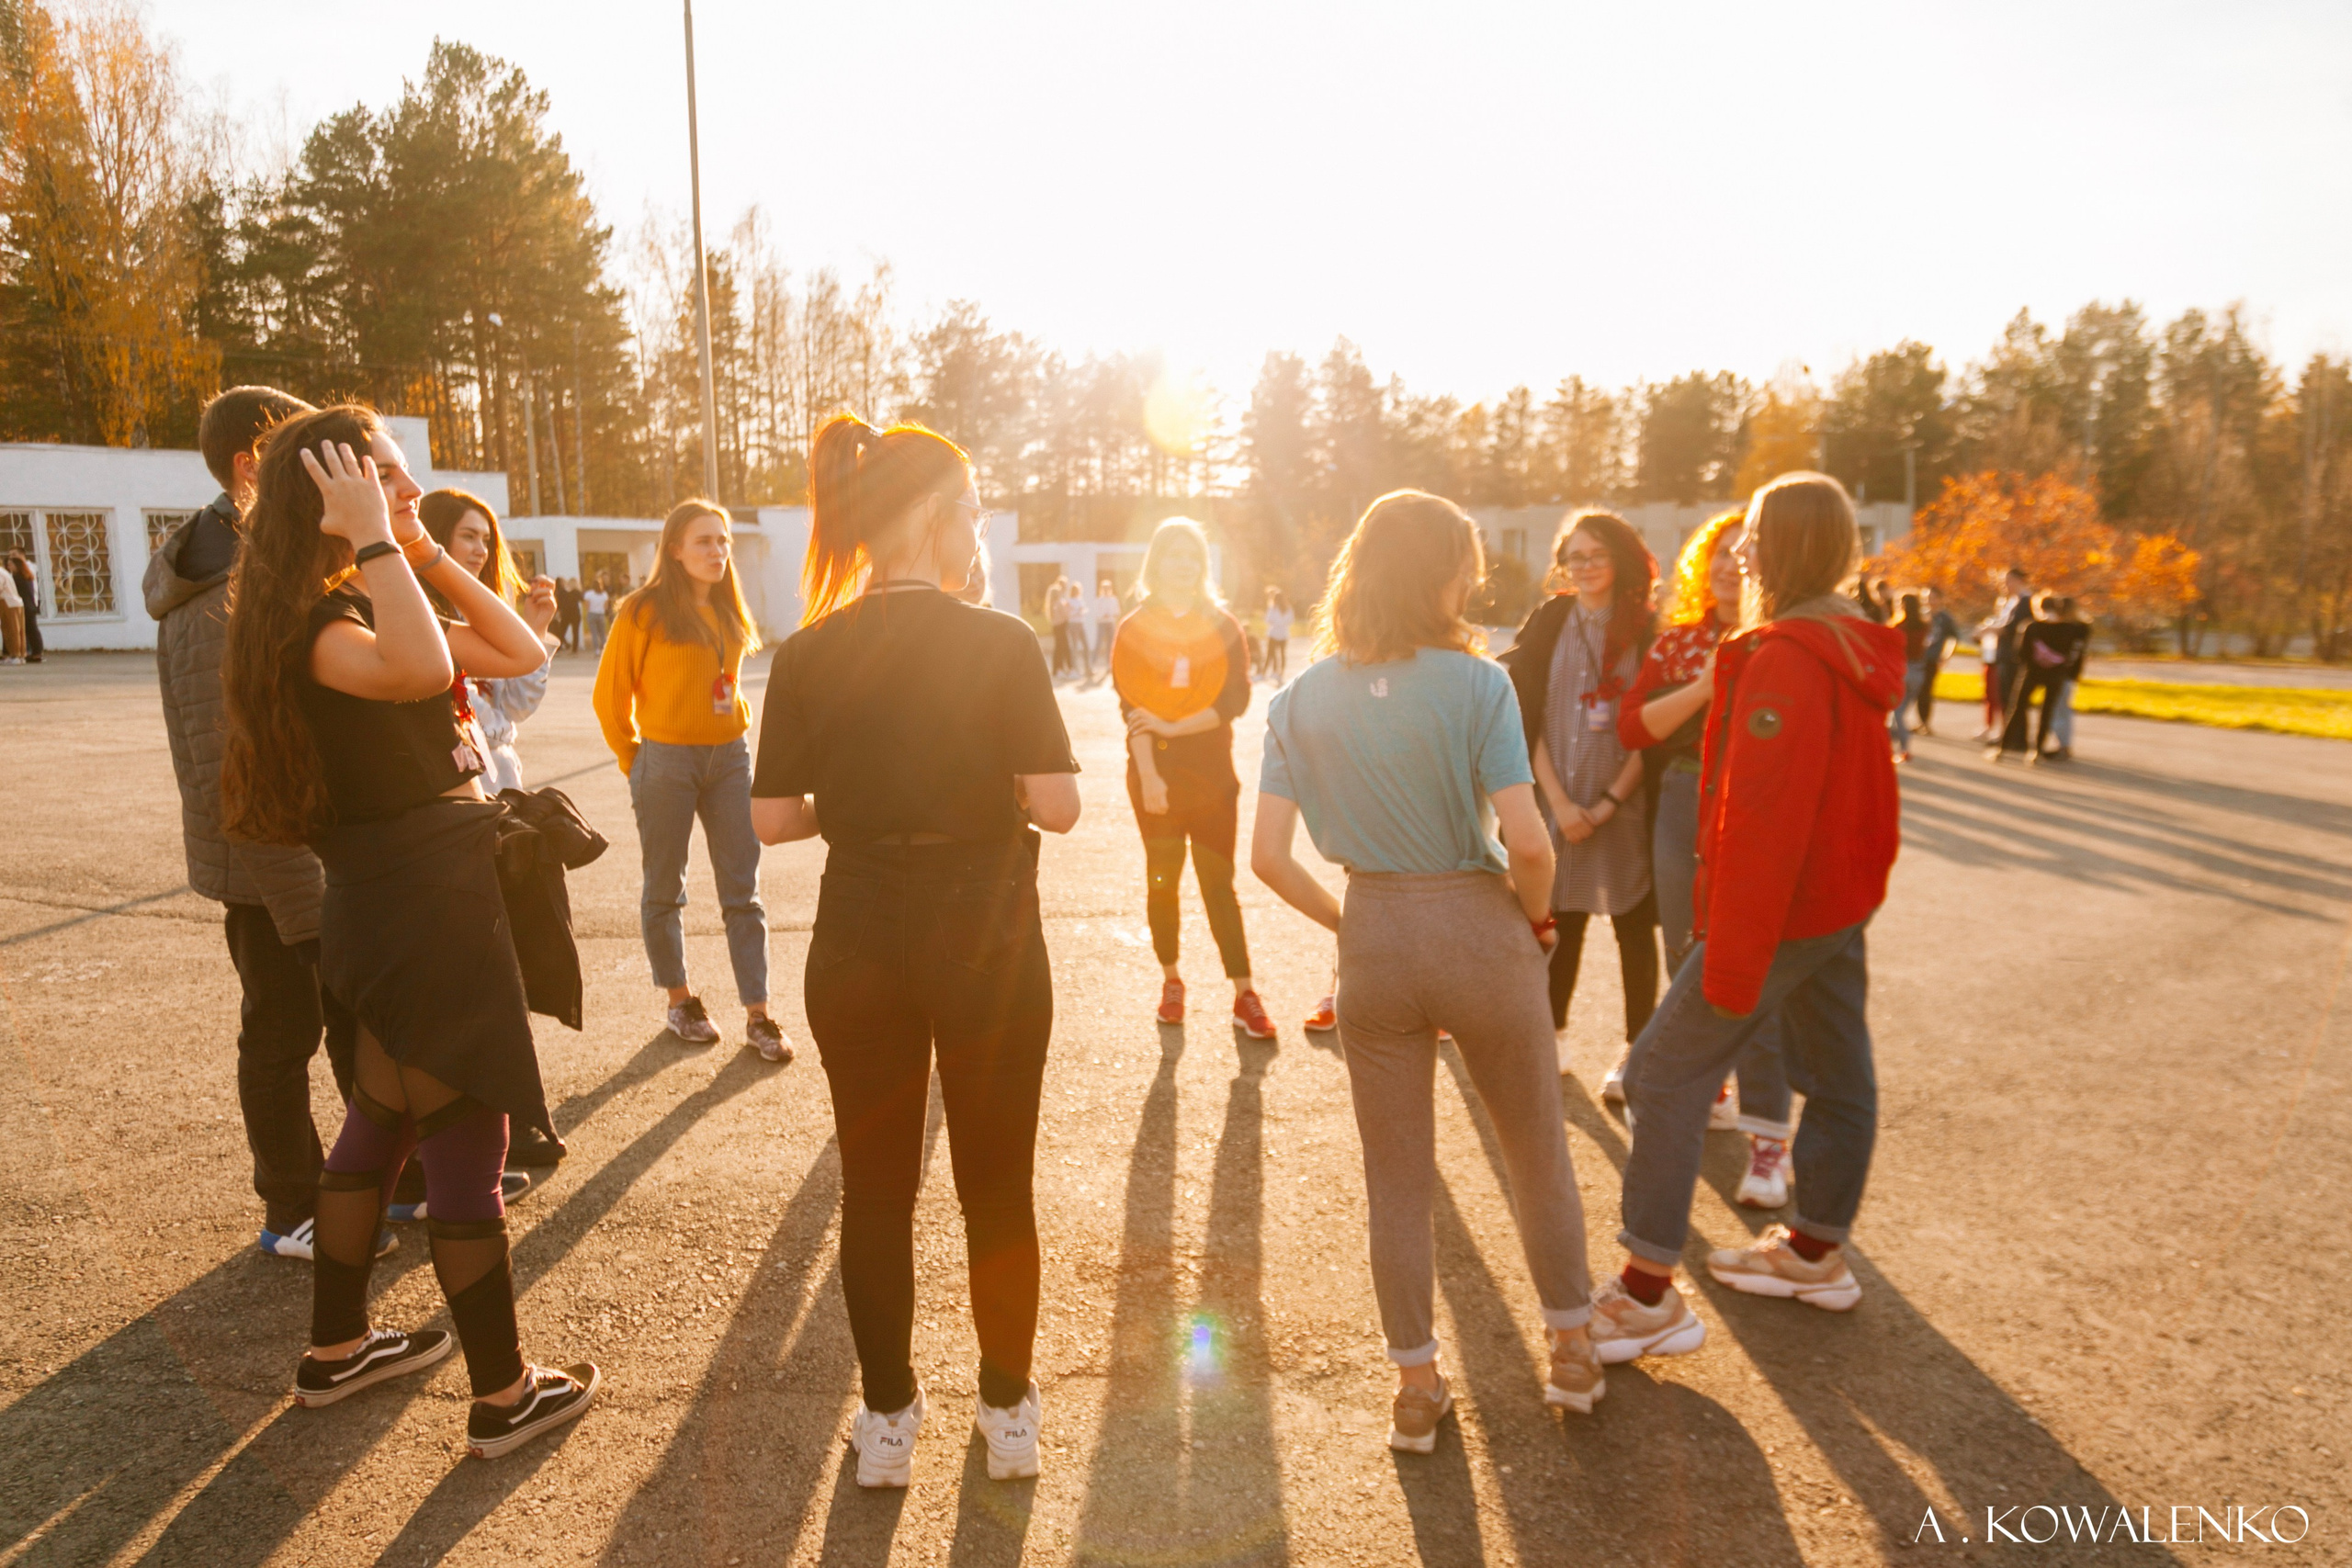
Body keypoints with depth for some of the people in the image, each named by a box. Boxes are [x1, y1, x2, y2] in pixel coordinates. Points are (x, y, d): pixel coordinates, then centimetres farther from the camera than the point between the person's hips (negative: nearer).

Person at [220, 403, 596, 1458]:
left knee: (382, 1124, 22)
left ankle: (335, 1351, 39)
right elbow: (422, 669, -42)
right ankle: (503, 1397, 14)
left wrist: (428, 553, 4)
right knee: (467, 1147, 0)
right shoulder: (314, 622, -18)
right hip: (416, 909, -10)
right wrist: (378, 543, -29)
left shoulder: (368, 608, 12)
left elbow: (523, 653, 10)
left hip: (435, 900, 10)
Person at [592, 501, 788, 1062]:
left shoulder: (729, 613, 11)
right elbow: (610, 696, -1)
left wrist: (735, 733, 13)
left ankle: (757, 1014, 5)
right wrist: (635, 763, 3)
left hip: (730, 757, 5)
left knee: (743, 890, 2)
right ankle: (680, 1000, 24)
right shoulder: (643, 611, -7)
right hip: (666, 760, -4)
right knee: (665, 890, 8)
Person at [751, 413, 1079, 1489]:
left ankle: (886, 1421, 28)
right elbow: (1056, 805, -15)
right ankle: (1008, 1413, 29)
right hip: (986, 935, -2)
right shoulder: (1001, 645, -12)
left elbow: (774, 820, -3)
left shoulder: (807, 656, -4)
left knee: (876, 1187, 15)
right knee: (997, 1185, 14)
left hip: (859, 943, 2)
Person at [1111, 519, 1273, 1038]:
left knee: (1219, 883, 0)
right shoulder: (1134, 630, 1)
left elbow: (1237, 698, -6)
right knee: (1162, 879, 7)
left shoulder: (1223, 627, 4)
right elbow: (1131, 707, -6)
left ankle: (1245, 997, 2)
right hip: (1154, 773, 0)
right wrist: (1149, 773, -17)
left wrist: (1172, 727, -15)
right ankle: (1170, 981, 22)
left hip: (1213, 773, 0)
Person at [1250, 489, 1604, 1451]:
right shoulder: (1475, 683, -13)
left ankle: (1415, 1387, 28)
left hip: (1374, 944, 3)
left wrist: (1346, 921, 7)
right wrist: (1537, 916, 0)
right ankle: (1572, 1351, 36)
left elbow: (1268, 856, -6)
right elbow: (1529, 842, -19)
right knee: (1538, 1153, 20)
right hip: (1478, 930, -2)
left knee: (1396, 1179, 15)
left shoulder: (1302, 698, -2)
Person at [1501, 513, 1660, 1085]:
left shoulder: (1647, 630, -1)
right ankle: (1554, 1035, 24)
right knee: (1561, 920, 8)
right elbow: (1529, 717, 1)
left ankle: (1636, 1049, 17)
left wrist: (1609, 802, -10)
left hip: (1623, 802, -1)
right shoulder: (1548, 623, 4)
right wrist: (1560, 801, -7)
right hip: (1556, 800, 2)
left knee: (1633, 926, 6)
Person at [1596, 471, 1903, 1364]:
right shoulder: (1857, 651, 9)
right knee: (1837, 1075, 18)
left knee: (1667, 1077, -5)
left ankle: (1647, 1294, 0)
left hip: (1780, 909, -10)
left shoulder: (1783, 660, -22)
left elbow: (1760, 819, -26)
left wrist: (1733, 956, -24)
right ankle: (1815, 1253, 35)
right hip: (1841, 902, 10)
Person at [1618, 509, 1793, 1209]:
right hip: (1685, 807, 4)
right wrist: (1702, 688, -11)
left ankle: (1768, 1136, 2)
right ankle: (1707, 1092, 34)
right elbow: (1632, 727, 0)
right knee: (1689, 963, 14)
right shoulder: (1677, 642, 10)